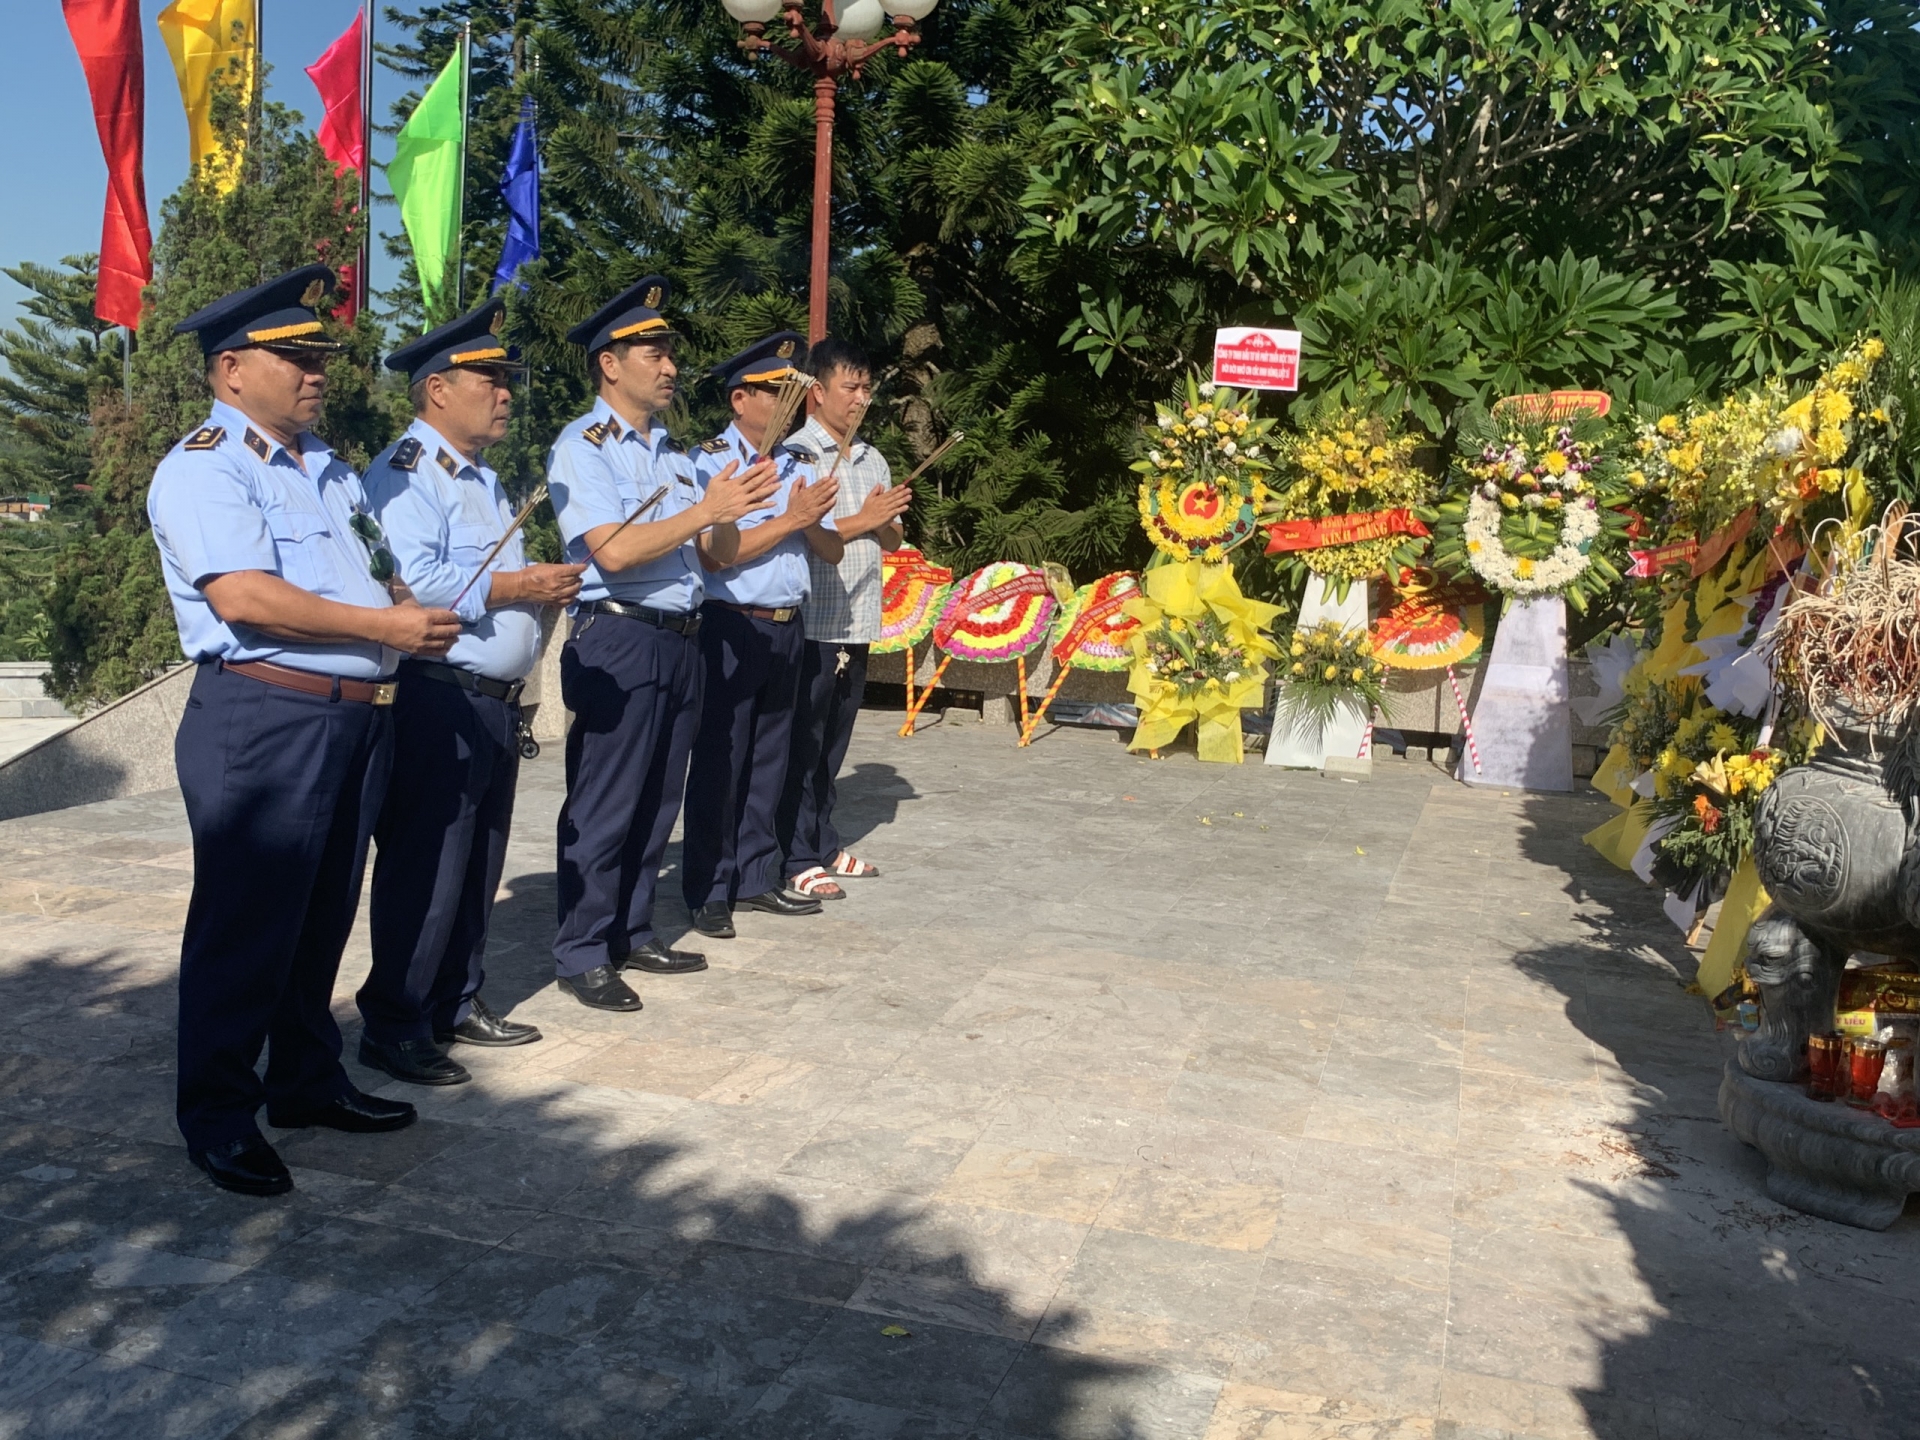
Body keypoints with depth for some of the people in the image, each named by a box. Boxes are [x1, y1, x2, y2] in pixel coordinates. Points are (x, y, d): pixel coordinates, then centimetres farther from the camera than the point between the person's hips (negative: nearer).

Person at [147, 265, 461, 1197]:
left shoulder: (326, 466, 20)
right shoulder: (202, 468, -8)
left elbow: (374, 574, 23)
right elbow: (242, 595, -21)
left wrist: (417, 620, 1)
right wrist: (383, 626, -20)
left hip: (358, 719, 8)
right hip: (262, 721, -8)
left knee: (324, 918, 16)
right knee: (245, 926, 0)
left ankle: (307, 1081, 30)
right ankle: (218, 1116, 13)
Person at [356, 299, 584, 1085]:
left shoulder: (482, 480, 22)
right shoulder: (406, 472, -11)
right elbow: (413, 581, -24)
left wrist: (547, 587, 8)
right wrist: (514, 587, -17)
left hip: (494, 701, 10)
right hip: (436, 701, -10)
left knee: (479, 866, 15)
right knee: (426, 869, -4)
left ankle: (458, 1004, 27)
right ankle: (394, 1027, 7)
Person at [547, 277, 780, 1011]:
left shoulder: (674, 453, 16)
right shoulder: (583, 447, -6)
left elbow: (717, 555, 13)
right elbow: (613, 550, -18)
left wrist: (728, 515, -7)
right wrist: (704, 510, -18)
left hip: (681, 639, 8)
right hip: (619, 639, -7)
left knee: (658, 802, 13)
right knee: (604, 807, -2)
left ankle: (632, 934, 26)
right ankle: (581, 954, 9)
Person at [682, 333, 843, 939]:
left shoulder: (800, 465, 11)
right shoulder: (709, 461, -7)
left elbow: (832, 550, 9)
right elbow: (714, 552, -16)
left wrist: (811, 522, -12)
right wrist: (790, 518, -14)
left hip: (787, 628, 6)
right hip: (730, 627, -6)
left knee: (770, 757, 12)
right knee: (720, 761, 1)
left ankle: (758, 878, 23)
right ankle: (708, 892, 9)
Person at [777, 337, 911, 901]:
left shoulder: (873, 460, 14)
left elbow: (892, 540, 17)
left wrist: (887, 522, -5)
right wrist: (862, 521, -15)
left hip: (858, 622, 7)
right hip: (811, 621, -7)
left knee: (833, 743, 14)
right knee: (802, 743, 0)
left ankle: (824, 845, 24)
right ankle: (798, 859, 6)